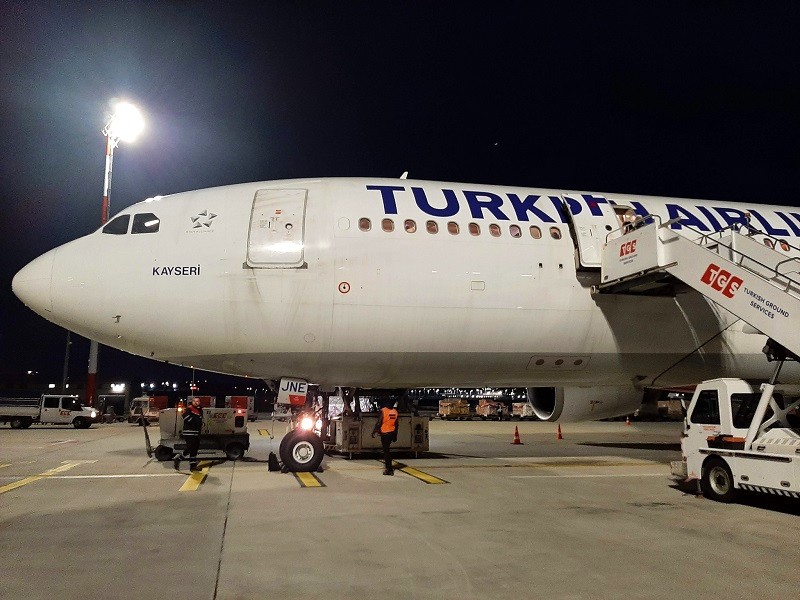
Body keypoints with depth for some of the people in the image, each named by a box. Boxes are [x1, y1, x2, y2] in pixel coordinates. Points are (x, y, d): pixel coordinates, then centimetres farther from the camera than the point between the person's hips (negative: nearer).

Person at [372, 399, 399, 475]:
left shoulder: (383, 411, -11)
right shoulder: (395, 411, 8)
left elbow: (379, 423, -15)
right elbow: (396, 424, 11)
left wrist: (373, 432, -6)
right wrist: (395, 435, 18)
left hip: (385, 433, -6)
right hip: (392, 433, 6)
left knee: (386, 450, -1)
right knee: (386, 449, 22)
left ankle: (390, 470, -1)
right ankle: (387, 465, 27)